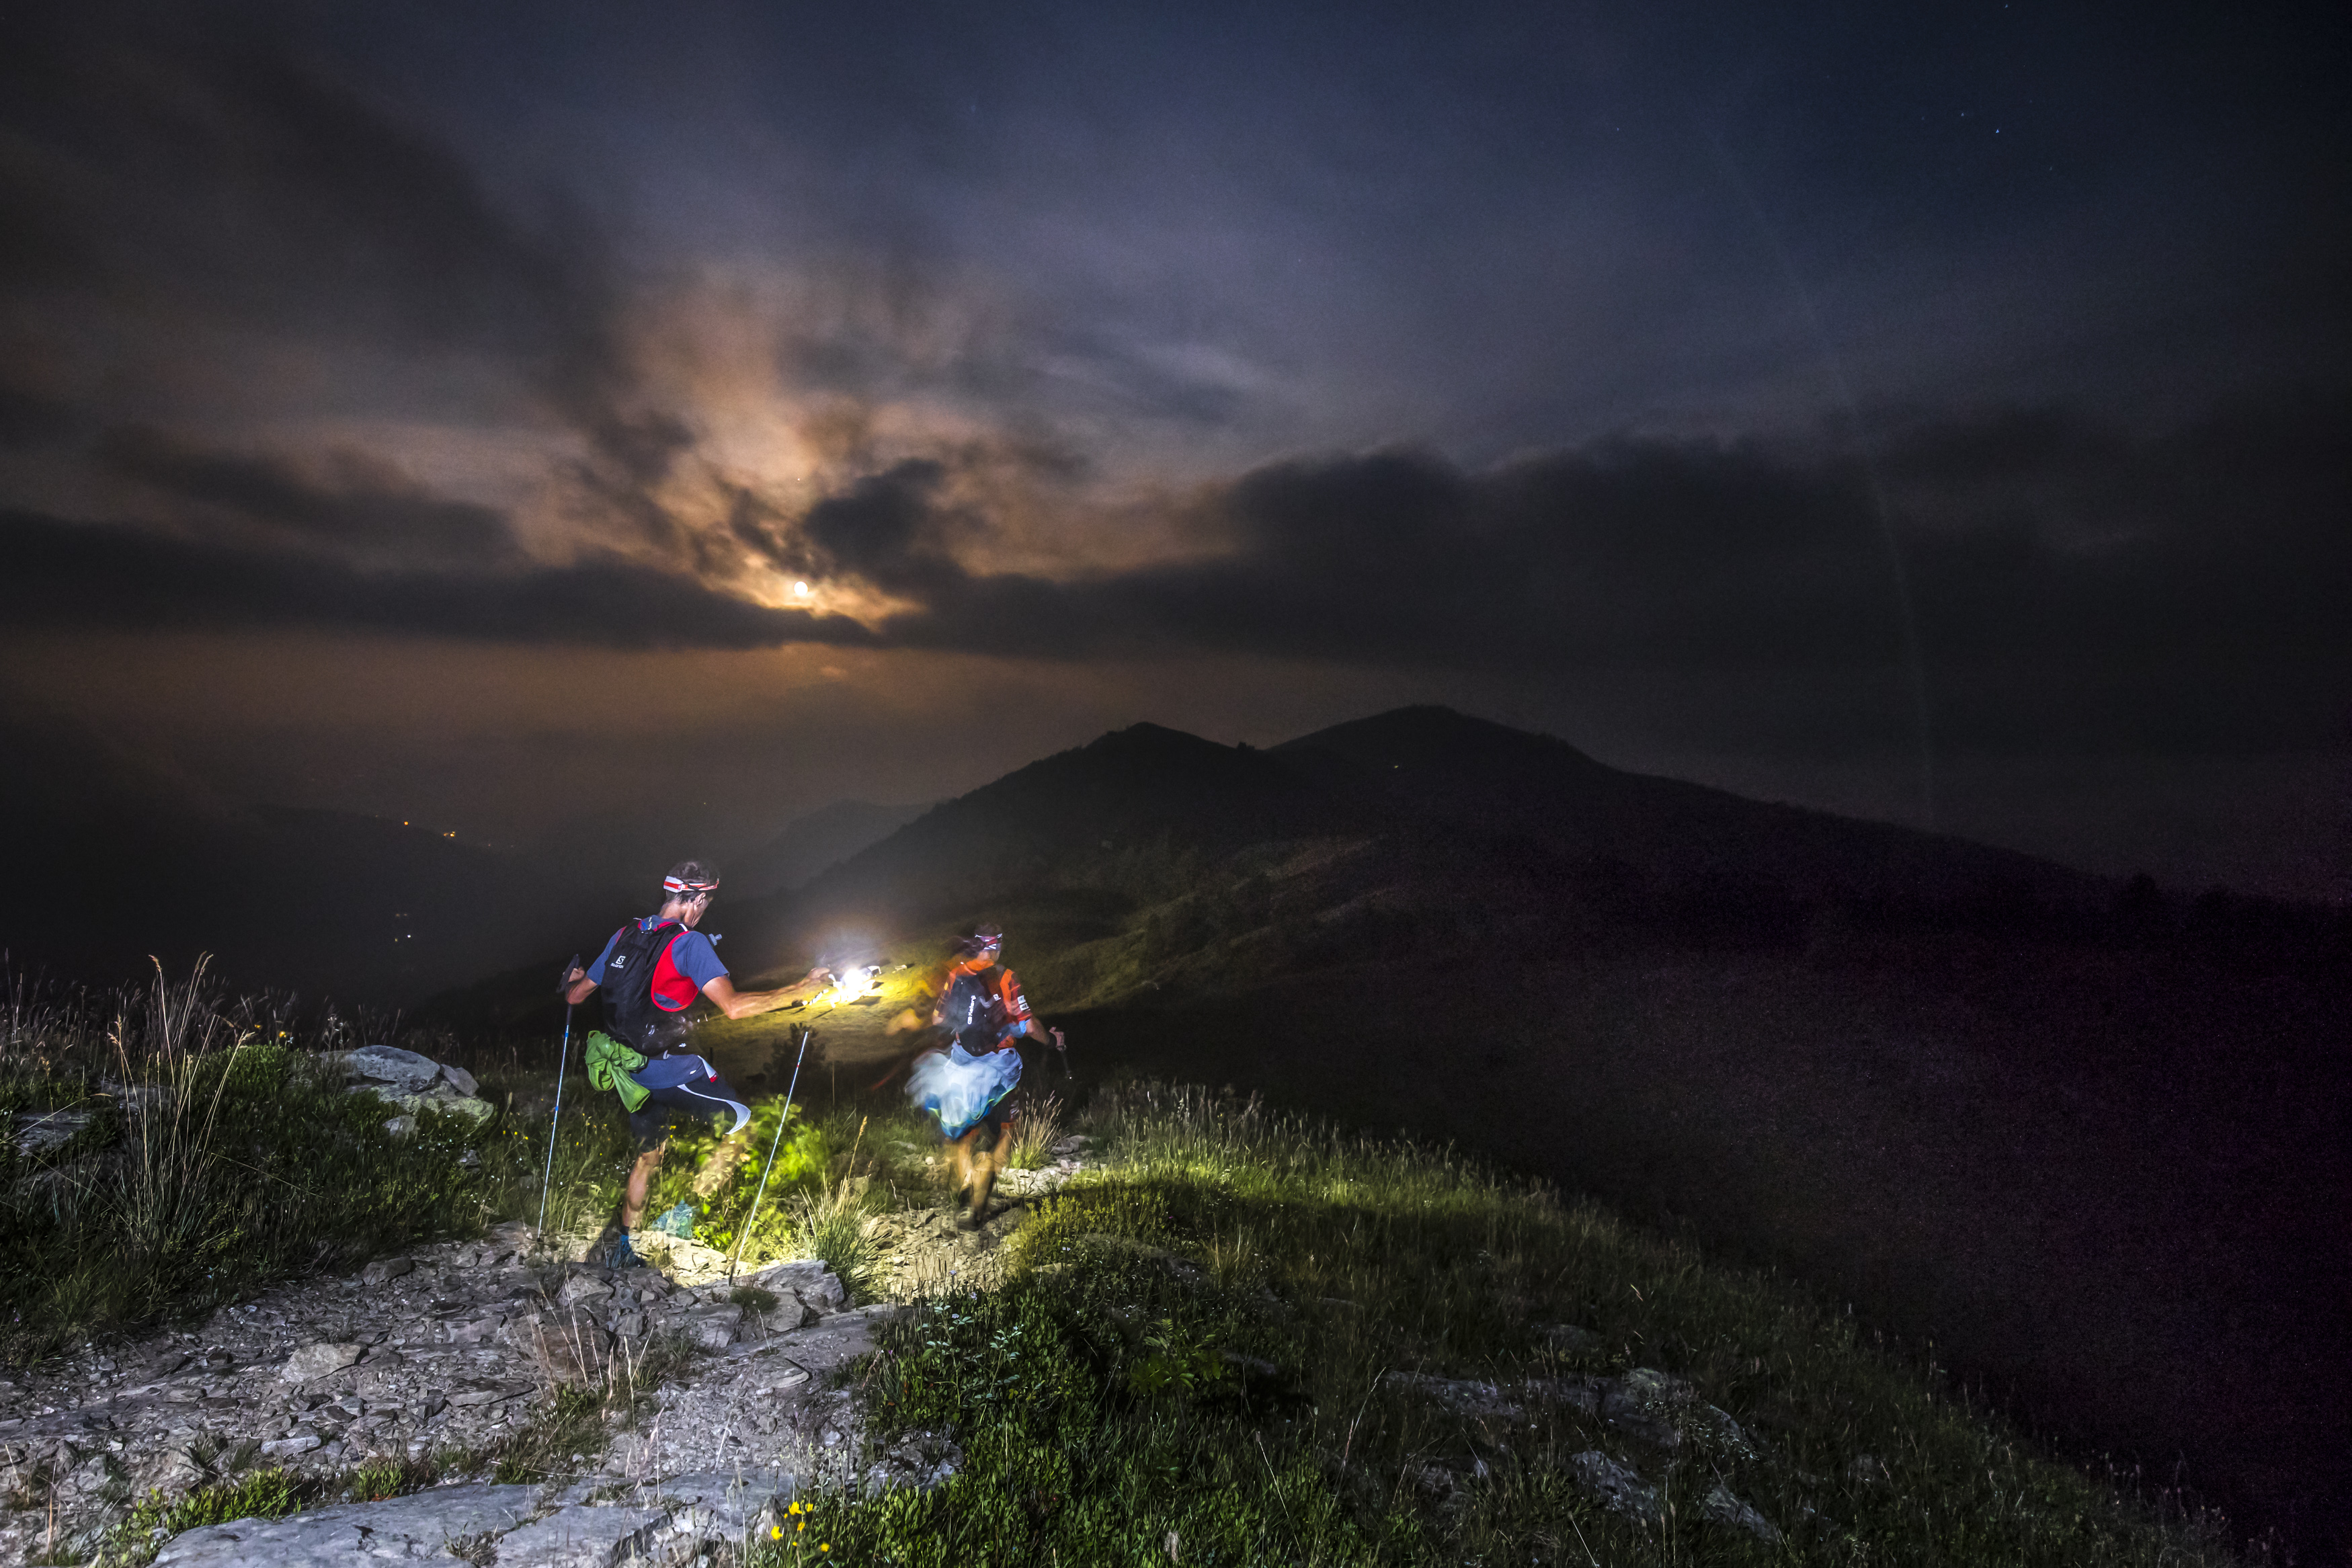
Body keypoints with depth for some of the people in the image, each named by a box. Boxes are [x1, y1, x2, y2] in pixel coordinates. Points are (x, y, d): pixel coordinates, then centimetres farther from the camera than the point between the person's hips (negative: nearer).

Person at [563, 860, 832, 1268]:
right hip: (669, 1068, -8)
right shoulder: (690, 942, -18)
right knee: (740, 1125, 8)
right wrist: (800, 990, -21)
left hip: (628, 1070, 8)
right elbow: (733, 1006, -28)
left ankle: (624, 1249, 33)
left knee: (648, 1156, 24)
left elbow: (576, 995, 16)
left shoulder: (625, 936, 4)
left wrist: (574, 981, 40)